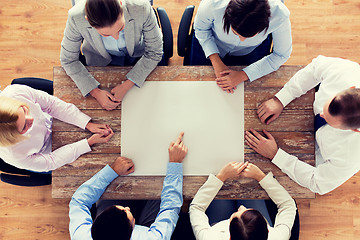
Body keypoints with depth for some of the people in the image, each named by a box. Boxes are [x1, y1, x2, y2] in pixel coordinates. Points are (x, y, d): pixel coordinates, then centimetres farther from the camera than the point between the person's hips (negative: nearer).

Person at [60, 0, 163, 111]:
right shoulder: (76, 18, -34)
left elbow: (154, 53, -21)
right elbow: (68, 60, -17)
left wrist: (127, 85, -28)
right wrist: (95, 92, -27)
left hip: (139, 55, 0)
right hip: (101, 60, 0)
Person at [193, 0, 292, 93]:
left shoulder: (280, 15, -39)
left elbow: (281, 55, -22)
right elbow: (201, 29, -17)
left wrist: (243, 75, -30)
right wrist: (217, 63, -28)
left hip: (252, 50, 0)